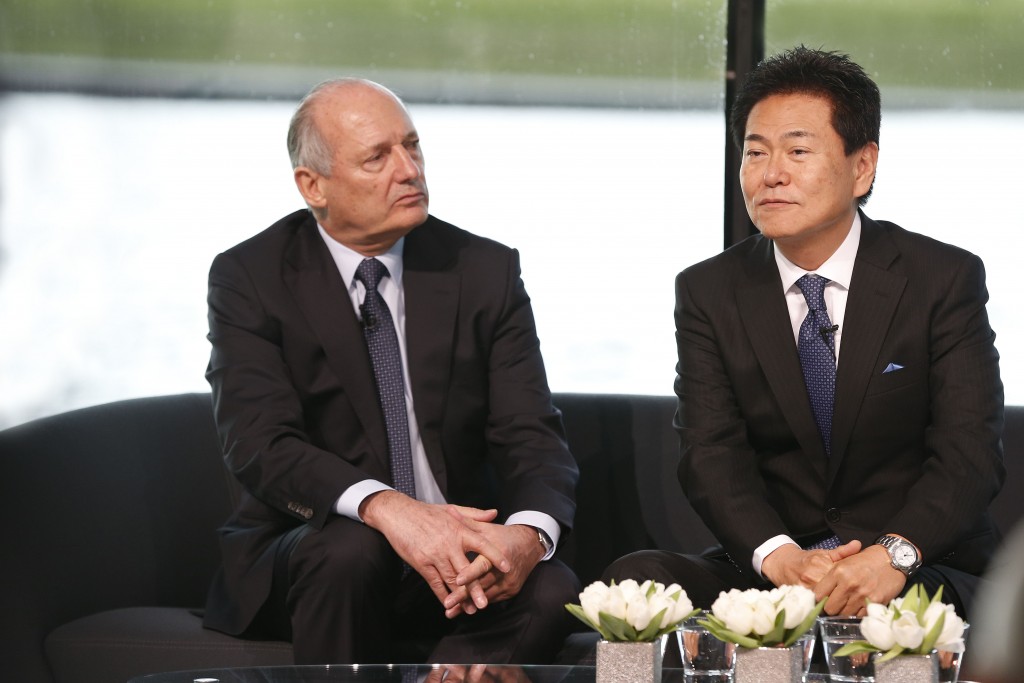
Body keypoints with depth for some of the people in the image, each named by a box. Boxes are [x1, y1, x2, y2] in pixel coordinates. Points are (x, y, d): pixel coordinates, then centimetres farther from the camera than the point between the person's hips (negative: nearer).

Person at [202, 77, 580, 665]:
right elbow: (260, 442, -17)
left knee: (549, 592, -29)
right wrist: (383, 507, -37)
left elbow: (532, 438, -3)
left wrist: (529, 533, -28)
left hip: (461, 554, 2)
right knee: (350, 548, -36)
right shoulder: (251, 278, -3)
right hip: (298, 565, -2)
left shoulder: (486, 271, 5)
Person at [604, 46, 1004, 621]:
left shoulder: (946, 278, 1)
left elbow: (969, 453, -8)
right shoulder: (709, 292, 8)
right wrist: (781, 558, -24)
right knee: (633, 579, -25)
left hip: (922, 570, -3)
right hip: (764, 571, 3)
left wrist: (893, 554, -28)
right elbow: (711, 454, -3)